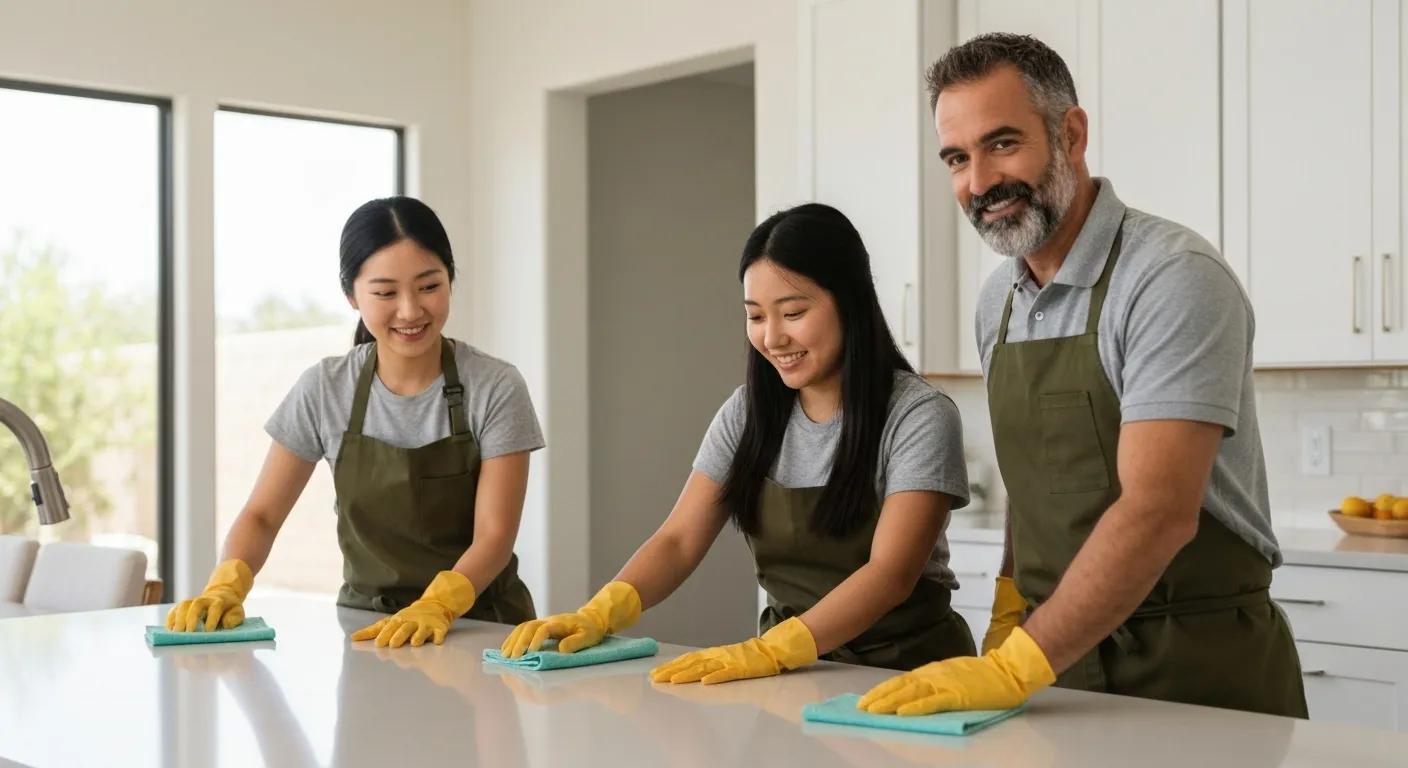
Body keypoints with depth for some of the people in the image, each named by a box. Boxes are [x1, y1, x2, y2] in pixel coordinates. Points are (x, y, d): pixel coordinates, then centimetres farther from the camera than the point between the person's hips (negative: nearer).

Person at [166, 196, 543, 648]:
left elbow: (494, 534, -11)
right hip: (368, 626, 2)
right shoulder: (324, 390, -1)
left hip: (478, 624, -2)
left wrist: (435, 607, -29)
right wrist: (227, 586, -17)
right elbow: (262, 515, 4)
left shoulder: (495, 388, -8)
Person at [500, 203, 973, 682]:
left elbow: (889, 574, -20)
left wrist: (768, 652, -34)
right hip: (792, 674, 4)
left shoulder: (918, 417, -10)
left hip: (903, 668, -4)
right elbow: (679, 540, 2)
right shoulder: (748, 411, 5)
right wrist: (597, 615, -17)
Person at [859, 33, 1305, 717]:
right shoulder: (998, 300, 5)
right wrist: (1007, 621, 4)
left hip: (1201, 667, -6)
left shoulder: (1175, 278, -18)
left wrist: (1015, 665, -30)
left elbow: (1160, 511, -26)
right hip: (1057, 662, 6)